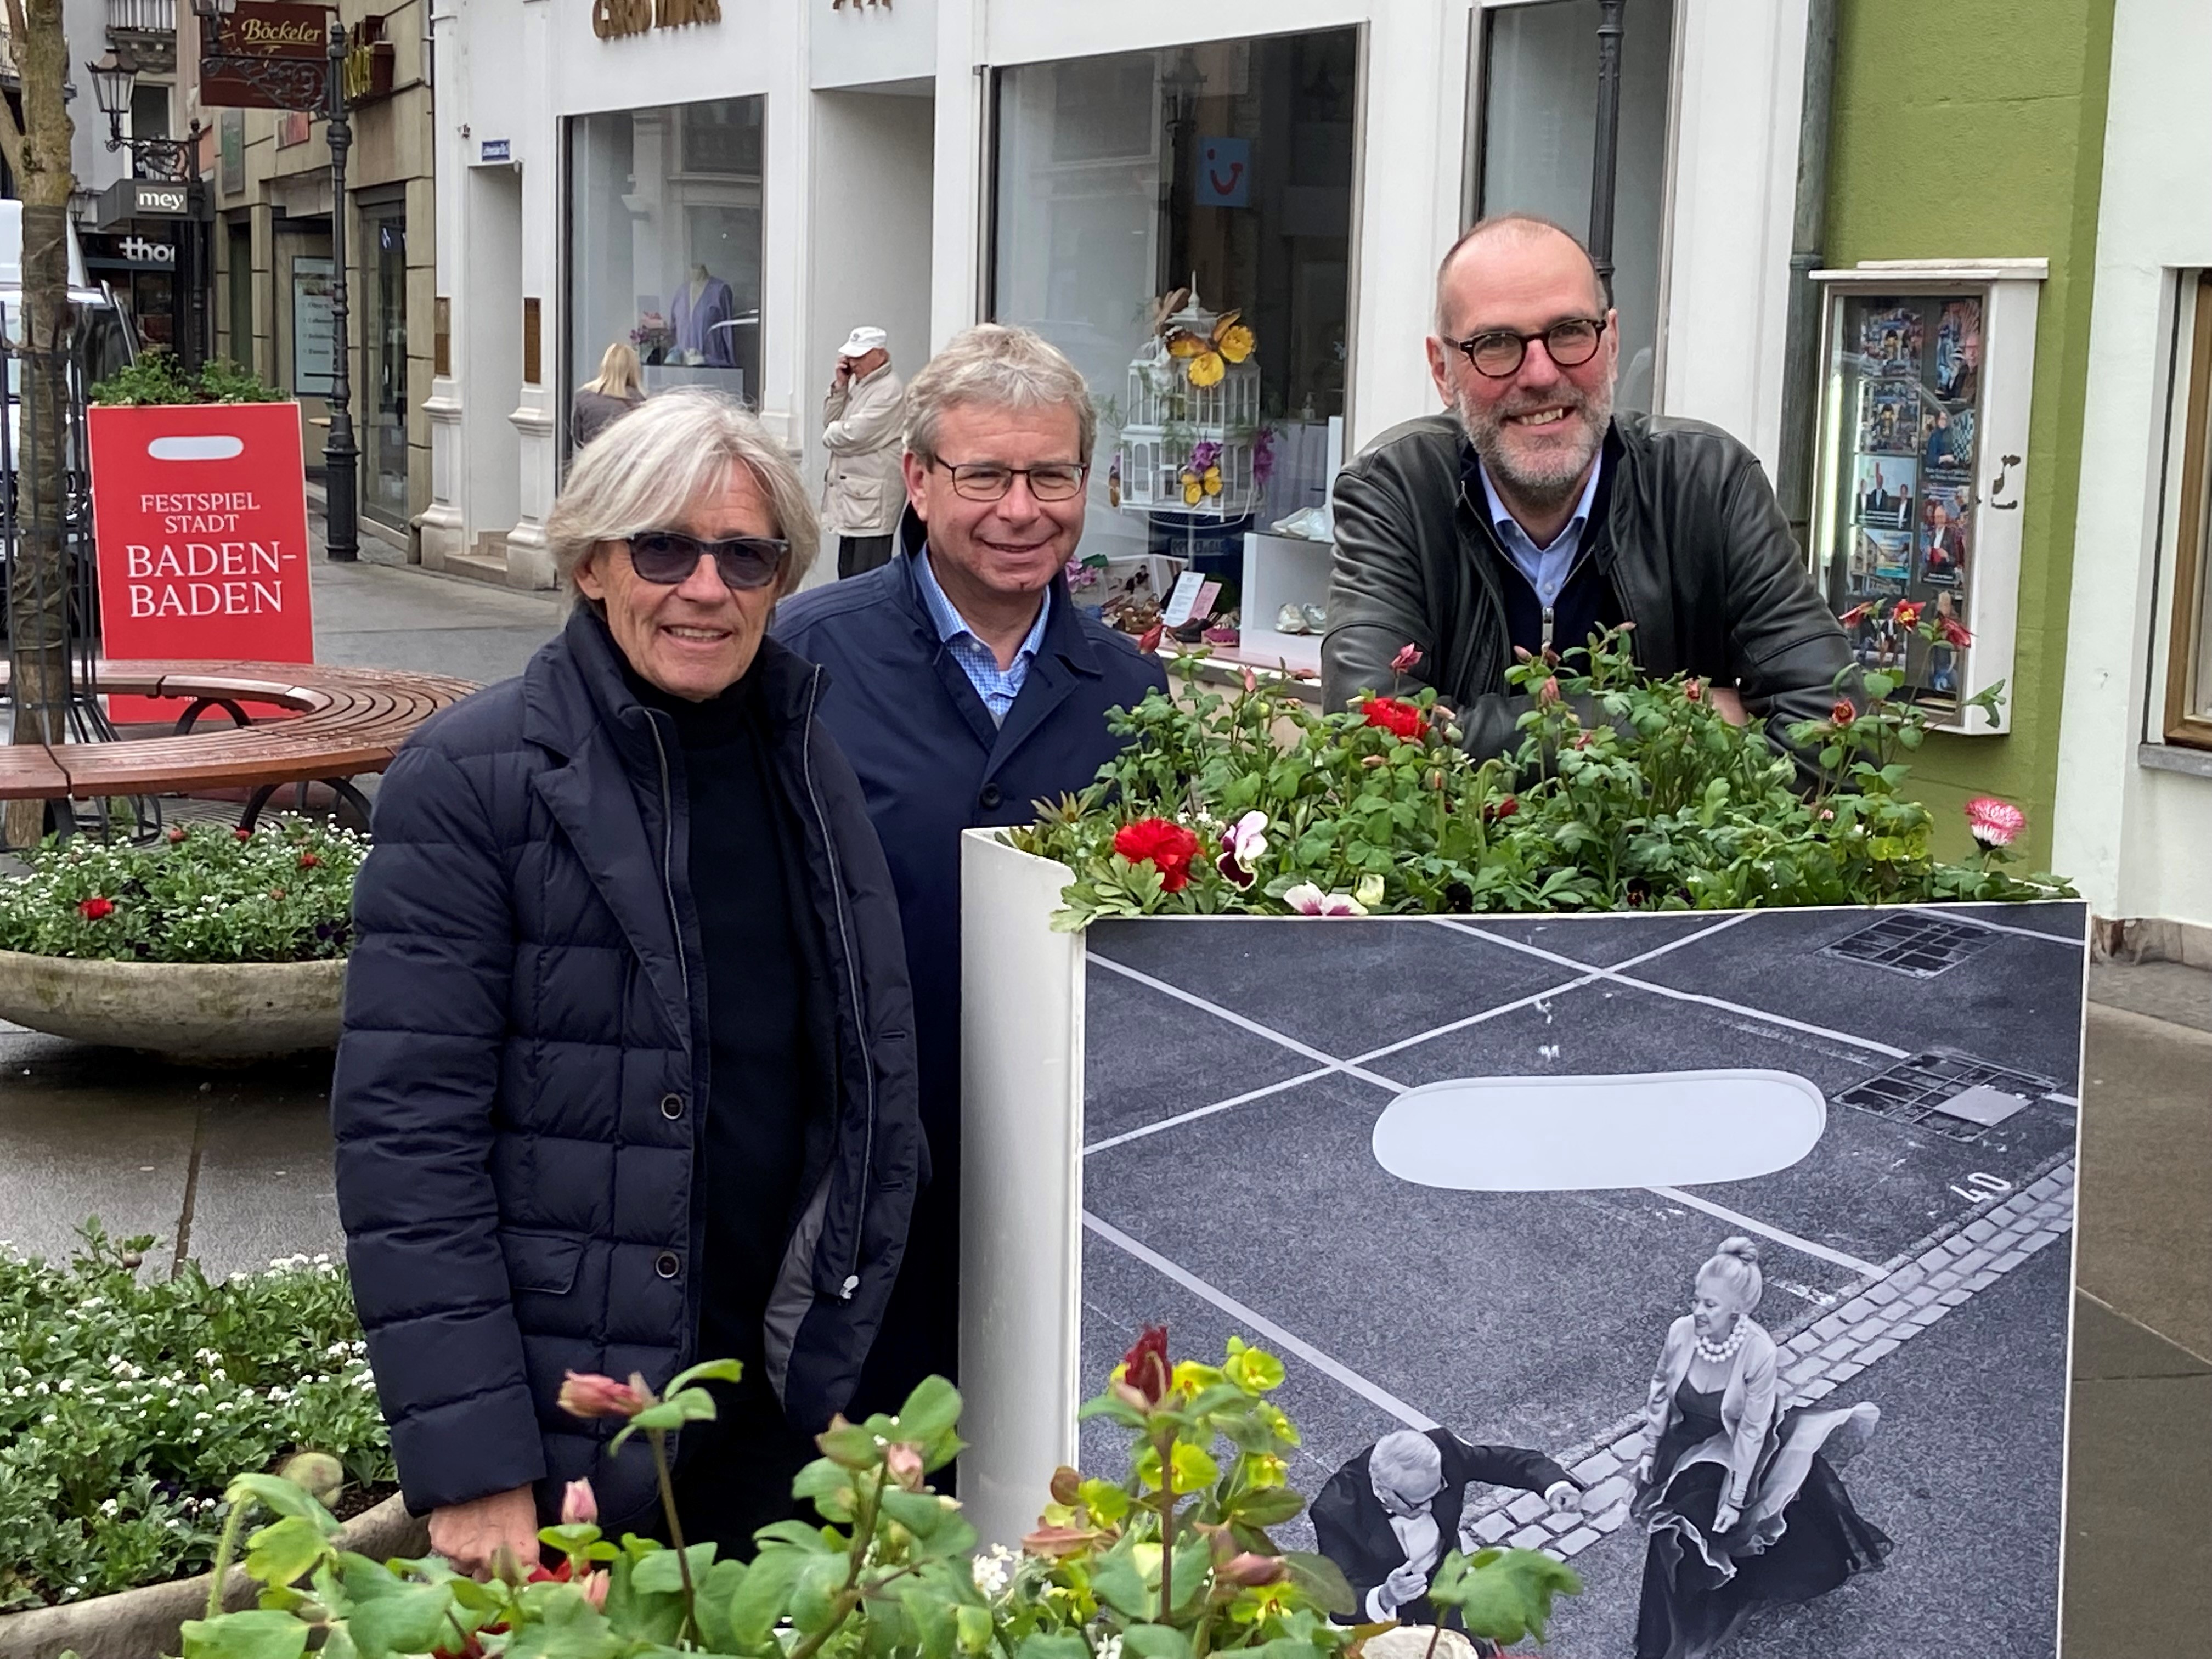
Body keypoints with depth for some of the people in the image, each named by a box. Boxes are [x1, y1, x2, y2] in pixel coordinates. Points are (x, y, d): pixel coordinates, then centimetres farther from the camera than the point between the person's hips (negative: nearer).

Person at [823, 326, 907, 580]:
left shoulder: (890, 390, -12)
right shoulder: (857, 383, 17)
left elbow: (854, 435, -19)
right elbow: (829, 421, 16)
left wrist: (831, 434, 2)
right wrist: (840, 385, 5)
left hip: (872, 501, -9)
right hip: (851, 496, 9)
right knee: (847, 575, 13)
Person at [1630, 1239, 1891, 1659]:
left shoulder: (1759, 1352, -27)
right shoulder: (1682, 1332, -18)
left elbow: (1751, 1431, -20)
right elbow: (1661, 1391, 1)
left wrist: (1735, 1500, -16)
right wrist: (1650, 1450, 7)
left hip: (1730, 1452, -3)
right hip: (1686, 1444, 3)